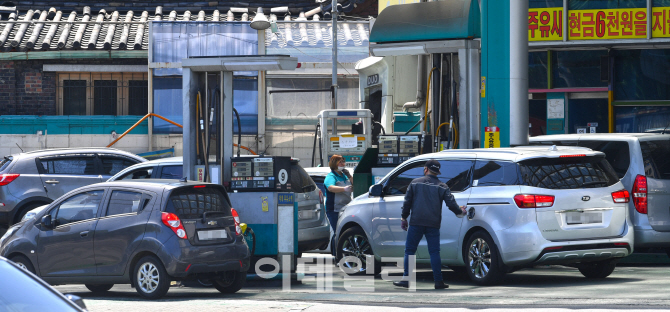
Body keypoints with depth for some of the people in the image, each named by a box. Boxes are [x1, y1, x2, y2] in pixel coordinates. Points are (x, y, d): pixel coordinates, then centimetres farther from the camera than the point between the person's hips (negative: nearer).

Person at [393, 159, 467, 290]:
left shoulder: (415, 183, 5)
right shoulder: (442, 187, 5)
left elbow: (407, 202, 4)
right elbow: (451, 203, 2)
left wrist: (404, 218, 13)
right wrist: (460, 212, 21)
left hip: (416, 223, -1)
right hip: (433, 224, 1)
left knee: (410, 251, 5)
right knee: (434, 252, 3)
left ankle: (406, 279, 0)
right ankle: (438, 281, -1)